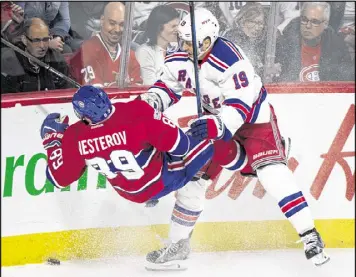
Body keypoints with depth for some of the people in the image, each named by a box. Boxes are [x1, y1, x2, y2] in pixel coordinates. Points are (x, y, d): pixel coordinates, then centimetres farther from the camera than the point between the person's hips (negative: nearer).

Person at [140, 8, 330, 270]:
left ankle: (310, 236, -19)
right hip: (216, 117, 7)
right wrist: (150, 101, -16)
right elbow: (168, 86, 5)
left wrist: (219, 125, -50)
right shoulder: (180, 58, -10)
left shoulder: (229, 59, -32)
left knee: (271, 172, -23)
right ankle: (179, 243, 14)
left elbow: (241, 103, -35)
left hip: (254, 115, -7)